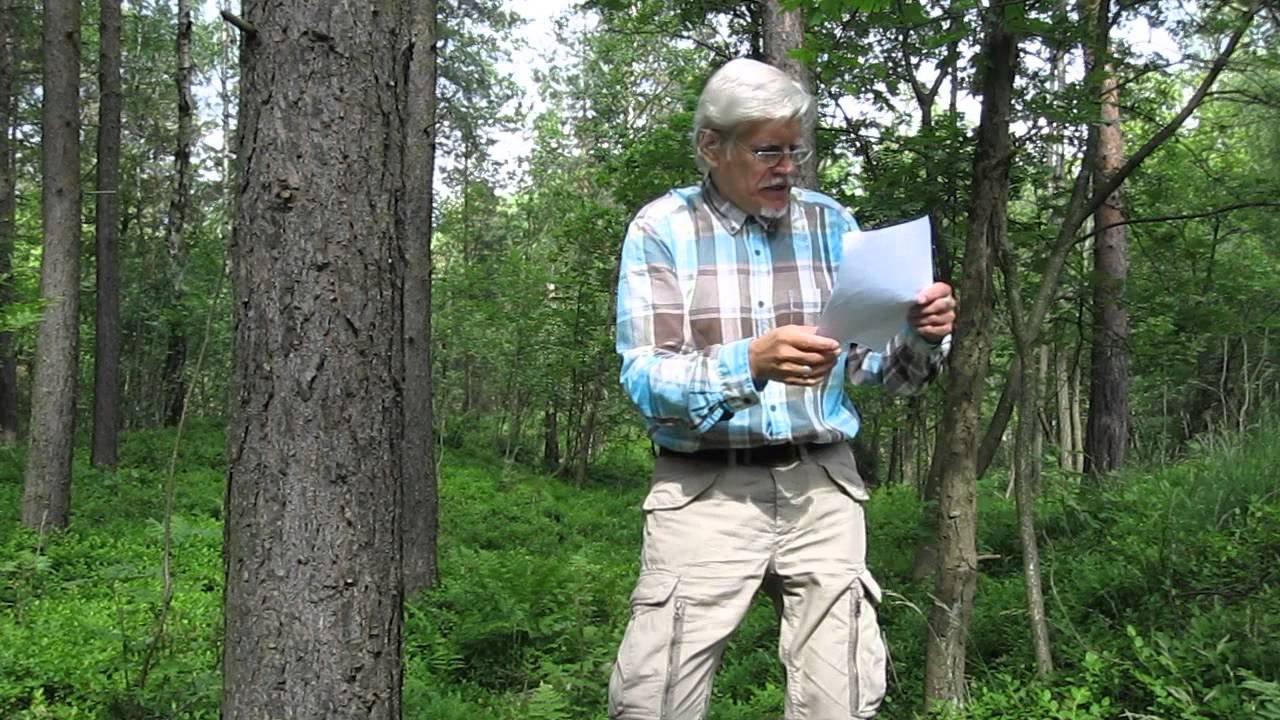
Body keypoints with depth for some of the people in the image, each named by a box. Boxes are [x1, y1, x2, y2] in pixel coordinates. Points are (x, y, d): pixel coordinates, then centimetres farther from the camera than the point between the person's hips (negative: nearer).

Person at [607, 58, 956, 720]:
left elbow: (876, 366, 8)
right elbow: (645, 380, -12)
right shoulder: (661, 229, -1)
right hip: (705, 491, -2)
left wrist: (920, 335, -15)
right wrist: (750, 363, -29)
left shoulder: (830, 224, 8)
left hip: (821, 488, 3)